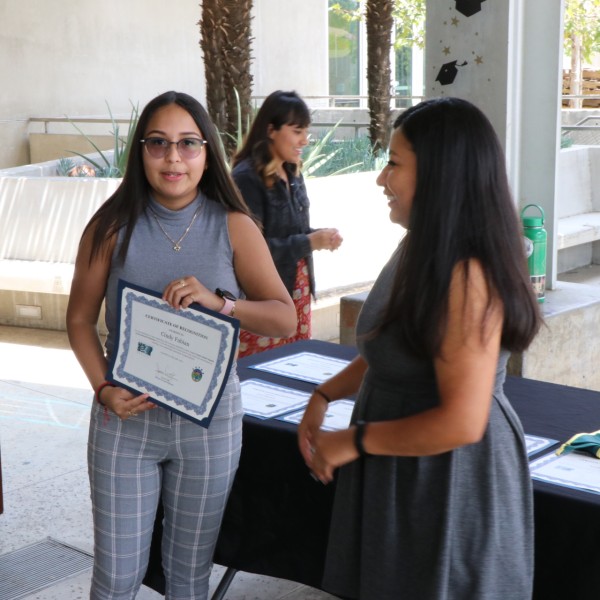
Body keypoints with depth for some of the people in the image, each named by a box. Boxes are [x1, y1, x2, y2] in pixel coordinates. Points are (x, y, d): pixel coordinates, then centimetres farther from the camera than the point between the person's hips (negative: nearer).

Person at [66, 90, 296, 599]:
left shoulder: (234, 228, -4)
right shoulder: (113, 226, -4)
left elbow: (286, 318, -7)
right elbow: (81, 317, 2)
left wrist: (218, 302, -24)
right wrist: (104, 389, -12)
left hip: (209, 418, 1)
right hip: (126, 413, 0)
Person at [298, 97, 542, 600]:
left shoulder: (466, 276, -26)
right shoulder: (421, 251, 6)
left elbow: (461, 423, -28)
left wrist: (354, 441, -18)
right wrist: (324, 395, 5)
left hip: (449, 481, -9)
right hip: (402, 470, 9)